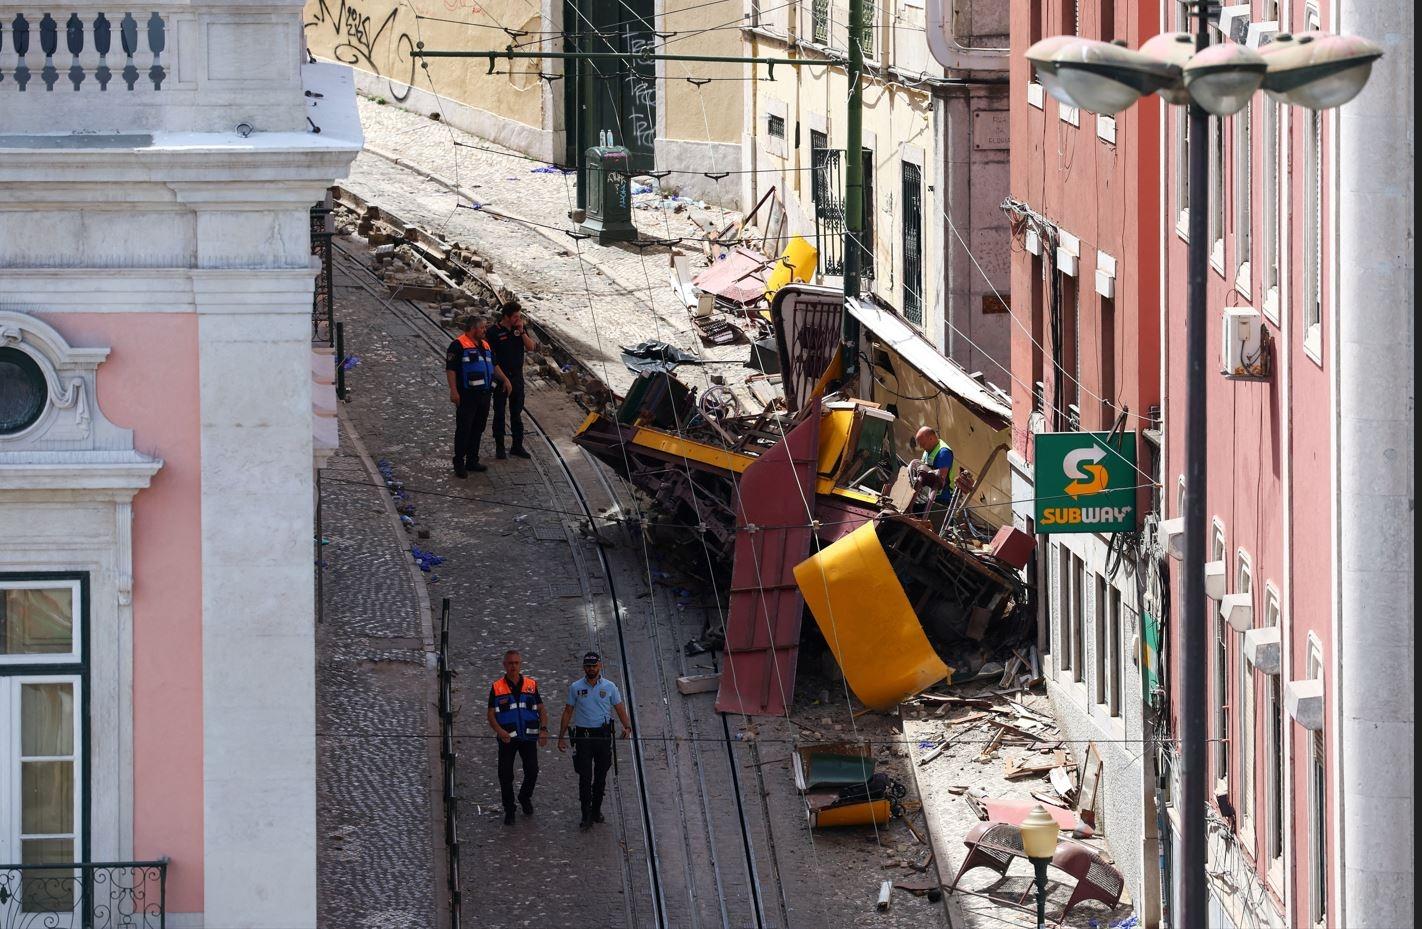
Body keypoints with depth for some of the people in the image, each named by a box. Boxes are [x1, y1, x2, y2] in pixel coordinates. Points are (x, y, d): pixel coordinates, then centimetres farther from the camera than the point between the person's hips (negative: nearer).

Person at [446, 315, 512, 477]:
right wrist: (453, 391, -19)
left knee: (478, 429, 12)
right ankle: (459, 464, -1)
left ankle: (472, 461, 20)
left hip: (484, 395, 8)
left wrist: (504, 379, 18)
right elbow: (450, 369, -12)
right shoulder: (459, 345, -8)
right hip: (467, 395, -8)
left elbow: (494, 366, 29)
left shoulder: (485, 346, 18)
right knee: (464, 429, -5)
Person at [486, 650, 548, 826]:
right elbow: (491, 714, -3)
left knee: (532, 772, 0)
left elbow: (542, 709, 6)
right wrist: (500, 731, -21)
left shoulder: (531, 685, 5)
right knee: (505, 775, 1)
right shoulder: (497, 688, -1)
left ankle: (525, 797, 30)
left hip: (528, 737, 1)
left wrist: (543, 729, -11)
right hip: (507, 738, -1)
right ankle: (509, 810, 16)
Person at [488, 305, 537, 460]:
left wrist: (521, 331, -12)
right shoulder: (494, 332, -11)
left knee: (516, 413, 11)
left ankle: (517, 446, 18)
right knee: (499, 413, 4)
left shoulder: (520, 329, 5)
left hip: (517, 376, 5)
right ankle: (499, 447, 10)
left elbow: (531, 347, -2)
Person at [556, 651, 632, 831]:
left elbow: (619, 708, 2)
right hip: (583, 735, -1)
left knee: (601, 776, 10)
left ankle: (596, 810, 26)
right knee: (585, 777, -6)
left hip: (603, 735, 1)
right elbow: (568, 712, 6)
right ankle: (586, 816, -3)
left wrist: (627, 726, -17)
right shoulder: (575, 687, 1)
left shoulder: (609, 687, 2)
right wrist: (561, 737, 3)